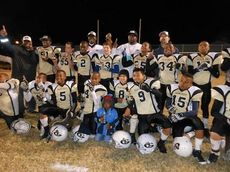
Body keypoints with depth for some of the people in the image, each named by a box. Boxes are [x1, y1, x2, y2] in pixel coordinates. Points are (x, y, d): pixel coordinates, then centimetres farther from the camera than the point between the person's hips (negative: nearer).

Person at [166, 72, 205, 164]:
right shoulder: (172, 88, -6)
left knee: (199, 125, -36)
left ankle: (197, 151, -16)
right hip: (176, 117, 3)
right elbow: (168, 103, 5)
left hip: (188, 116, -2)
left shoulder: (194, 91, -16)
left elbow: (195, 112, -20)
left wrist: (180, 115, -33)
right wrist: (170, 108, -19)